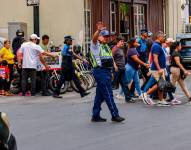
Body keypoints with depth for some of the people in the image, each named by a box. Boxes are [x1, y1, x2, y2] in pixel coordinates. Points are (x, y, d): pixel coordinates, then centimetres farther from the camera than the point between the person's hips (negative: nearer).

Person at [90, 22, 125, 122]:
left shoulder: (106, 46, 22)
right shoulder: (96, 45, -5)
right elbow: (94, 38, -27)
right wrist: (98, 30, -45)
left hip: (107, 71, 9)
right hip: (100, 71, -9)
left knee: (100, 95, 11)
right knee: (108, 94, -8)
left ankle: (95, 116, 16)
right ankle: (115, 115, -6)